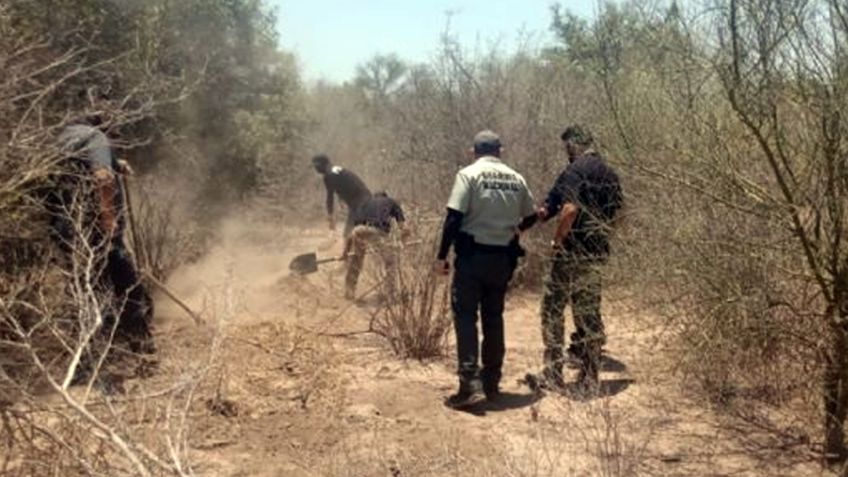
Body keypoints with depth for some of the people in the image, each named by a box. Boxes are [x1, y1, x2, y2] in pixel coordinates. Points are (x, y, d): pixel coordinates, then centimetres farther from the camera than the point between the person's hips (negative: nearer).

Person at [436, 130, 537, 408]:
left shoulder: (469, 174, -7)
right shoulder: (516, 179, 7)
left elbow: (454, 217, -14)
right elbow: (530, 216, 16)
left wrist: (442, 255, -9)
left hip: (472, 255, -4)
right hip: (503, 258, 5)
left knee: (465, 316, -1)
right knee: (493, 317, 14)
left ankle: (469, 382, -10)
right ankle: (492, 382, 20)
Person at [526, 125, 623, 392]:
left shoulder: (575, 171, -12)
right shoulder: (610, 174, 13)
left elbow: (569, 210, -25)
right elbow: (617, 213, 17)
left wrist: (557, 240, -13)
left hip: (573, 252, -8)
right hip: (599, 252, 8)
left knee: (553, 310, 1)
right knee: (589, 312, 13)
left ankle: (553, 375, 1)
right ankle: (589, 377, 16)